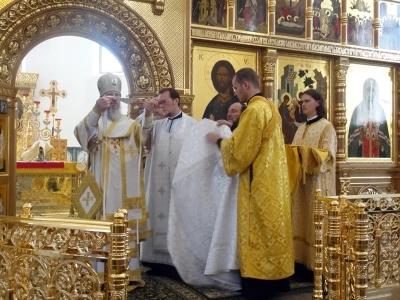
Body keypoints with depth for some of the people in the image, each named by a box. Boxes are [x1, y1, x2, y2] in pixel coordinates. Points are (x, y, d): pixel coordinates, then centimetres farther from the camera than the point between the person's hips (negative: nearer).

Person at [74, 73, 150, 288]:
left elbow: (146, 136, -7)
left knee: (128, 229, 3)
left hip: (126, 189, 2)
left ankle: (130, 272, 11)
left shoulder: (130, 125, 14)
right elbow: (80, 133, -15)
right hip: (102, 187, -1)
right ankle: (101, 273, 3)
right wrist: (96, 109, -31)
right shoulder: (94, 122, 9)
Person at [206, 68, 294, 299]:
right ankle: (277, 277, 25)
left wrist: (219, 140, -1)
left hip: (259, 182, -10)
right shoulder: (270, 107, 13)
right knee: (271, 229, 15)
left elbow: (240, 149, -18)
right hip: (273, 180, 10)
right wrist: (229, 137, 16)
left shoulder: (254, 110, -17)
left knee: (258, 231, -2)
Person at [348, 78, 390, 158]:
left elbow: (385, 135, 9)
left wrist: (381, 144, -7)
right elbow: (352, 136, 0)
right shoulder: (358, 110, 1)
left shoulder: (380, 110, 8)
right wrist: (359, 139, -18)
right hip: (361, 153, -2)